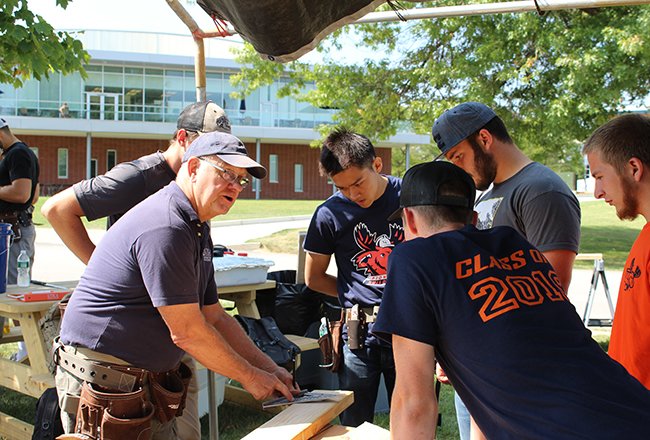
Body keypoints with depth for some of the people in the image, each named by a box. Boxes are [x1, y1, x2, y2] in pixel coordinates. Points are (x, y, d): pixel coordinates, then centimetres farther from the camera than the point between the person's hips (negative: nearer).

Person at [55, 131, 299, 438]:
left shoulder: (197, 229, 13)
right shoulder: (166, 228, -21)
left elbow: (215, 318, 14)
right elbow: (187, 332, -20)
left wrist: (269, 369, 7)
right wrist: (250, 377, -9)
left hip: (150, 382, 10)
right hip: (103, 381, -10)